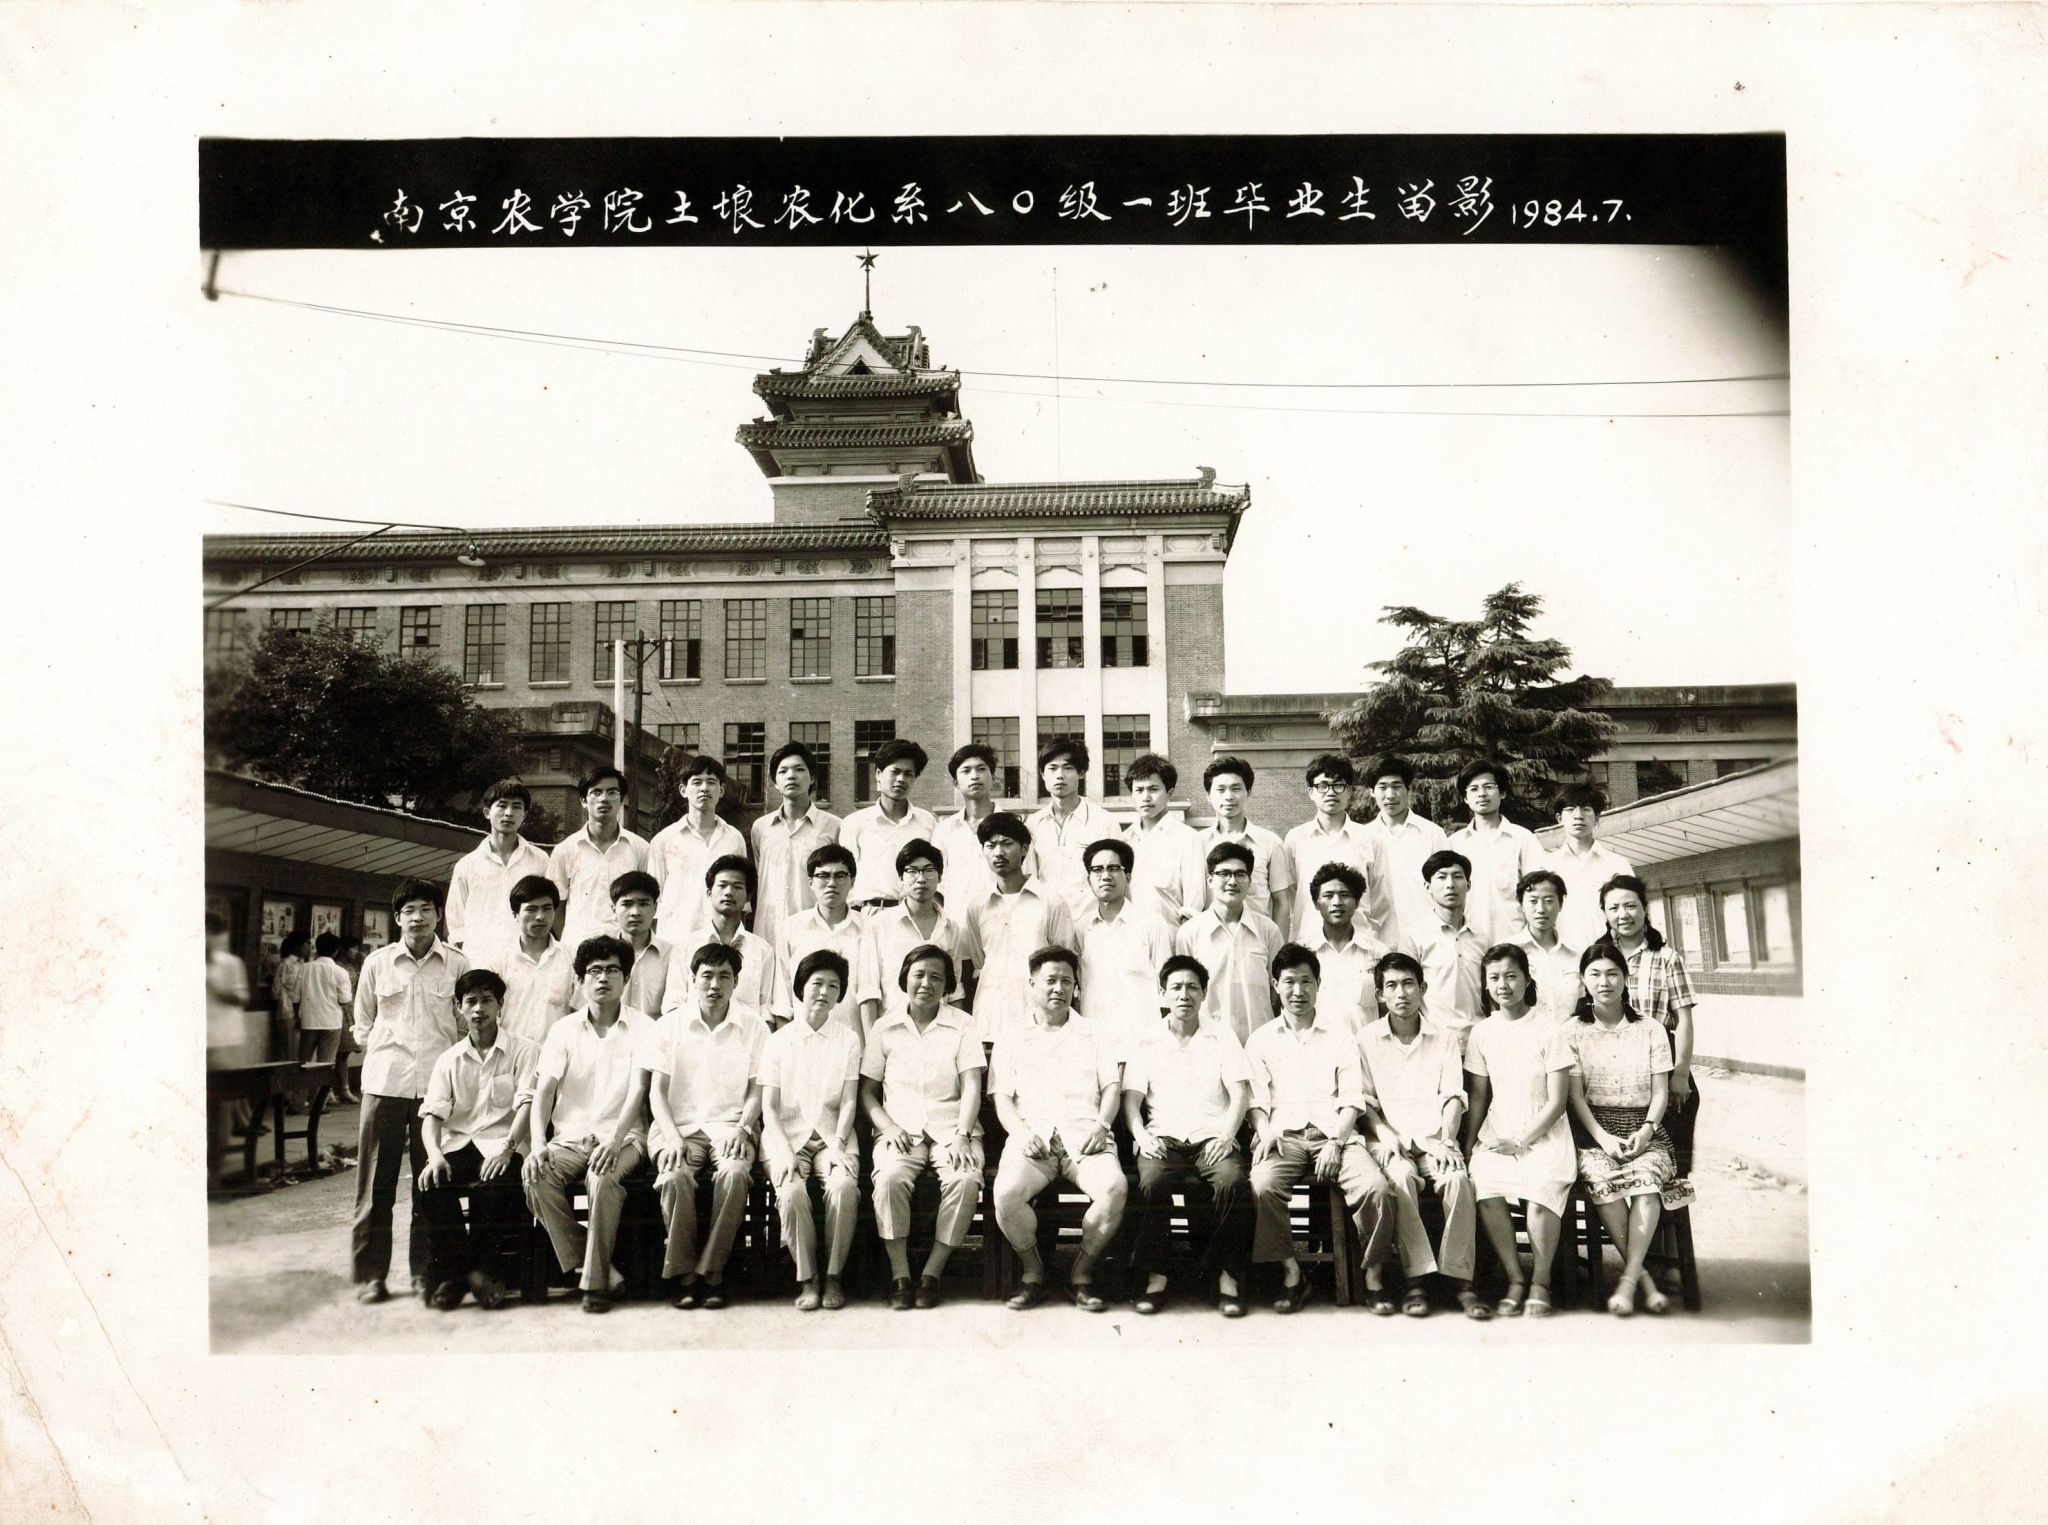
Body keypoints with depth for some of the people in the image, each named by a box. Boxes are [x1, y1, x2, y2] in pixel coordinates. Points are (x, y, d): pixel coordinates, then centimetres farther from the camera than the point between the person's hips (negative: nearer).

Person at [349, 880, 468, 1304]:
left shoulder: (457, 966, 4)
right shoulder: (377, 963, 7)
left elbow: (466, 1024, 13)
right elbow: (362, 1025, 18)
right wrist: (384, 1056, 9)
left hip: (437, 1084, 0)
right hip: (384, 1082, 1)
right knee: (375, 1183, 2)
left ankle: (426, 1271, 14)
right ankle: (370, 1274, 9)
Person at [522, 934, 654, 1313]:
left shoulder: (642, 1028, 3)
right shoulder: (564, 1030, 11)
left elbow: (637, 1090, -8)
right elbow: (544, 1090, 2)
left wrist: (615, 1140, -24)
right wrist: (538, 1143, -15)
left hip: (622, 1136, -3)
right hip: (570, 1136, 3)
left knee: (603, 1177, -36)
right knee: (536, 1176, -29)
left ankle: (596, 1282, -23)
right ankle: (595, 1268, -20)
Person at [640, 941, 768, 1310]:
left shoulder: (753, 1025, 8)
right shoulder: (671, 1024, 7)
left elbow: (757, 1089, 9)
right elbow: (657, 1089, 4)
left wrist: (742, 1128, -9)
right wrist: (672, 1136, -11)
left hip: (730, 1124, 0)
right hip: (679, 1125, 0)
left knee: (734, 1173, -33)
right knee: (675, 1176, -32)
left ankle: (712, 1272, -23)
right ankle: (682, 1273, -18)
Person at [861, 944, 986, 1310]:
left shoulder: (962, 1025, 9)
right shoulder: (885, 1027, 12)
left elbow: (971, 1087, 0)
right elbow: (867, 1090, 11)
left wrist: (961, 1136, -13)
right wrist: (886, 1126, -7)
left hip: (951, 1130, 0)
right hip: (901, 1130, 0)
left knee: (965, 1180, -31)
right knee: (890, 1178, -32)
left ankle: (932, 1273, -18)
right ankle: (899, 1274, -21)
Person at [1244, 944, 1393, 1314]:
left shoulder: (1339, 1040, 17)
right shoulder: (1261, 1041, 18)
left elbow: (1352, 1100, 8)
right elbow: (1257, 1100, 10)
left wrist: (1336, 1142, -9)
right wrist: (1265, 1133, -11)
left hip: (1334, 1133, 0)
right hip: (1283, 1135, 0)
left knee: (1375, 1185, -29)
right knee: (1263, 1185, -33)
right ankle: (1291, 1275, -20)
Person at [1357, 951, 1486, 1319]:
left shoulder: (1446, 1038, 13)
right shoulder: (1366, 1038, 11)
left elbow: (1453, 1096, 4)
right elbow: (1365, 1100, 8)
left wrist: (1446, 1141, -12)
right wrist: (1385, 1136, -9)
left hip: (1433, 1140, 1)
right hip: (1390, 1140, -1)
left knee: (1458, 1178, -31)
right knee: (1401, 1176, -34)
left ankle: (1459, 1277, -26)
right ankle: (1416, 1278, -30)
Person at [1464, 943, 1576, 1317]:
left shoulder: (1547, 1030, -3)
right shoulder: (1482, 1033, 9)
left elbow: (1557, 1101, -5)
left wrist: (1520, 1142, -12)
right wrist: (1469, 1144, 2)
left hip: (1543, 1135, -3)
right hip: (1497, 1134, 3)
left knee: (1543, 1188, -33)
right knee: (1484, 1190, -28)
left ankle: (1540, 1283, -13)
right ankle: (1515, 1279, -11)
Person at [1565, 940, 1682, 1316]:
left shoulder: (1650, 1031, 14)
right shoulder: (1572, 1031, 10)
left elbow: (1660, 1092, 7)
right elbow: (1575, 1095, 2)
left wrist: (1646, 1130, -11)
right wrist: (1602, 1137, -13)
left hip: (1644, 1131, 1)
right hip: (1593, 1132, -1)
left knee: (1646, 1176, -33)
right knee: (1599, 1176, -33)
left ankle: (1628, 1279, -31)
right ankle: (1643, 1276, -24)